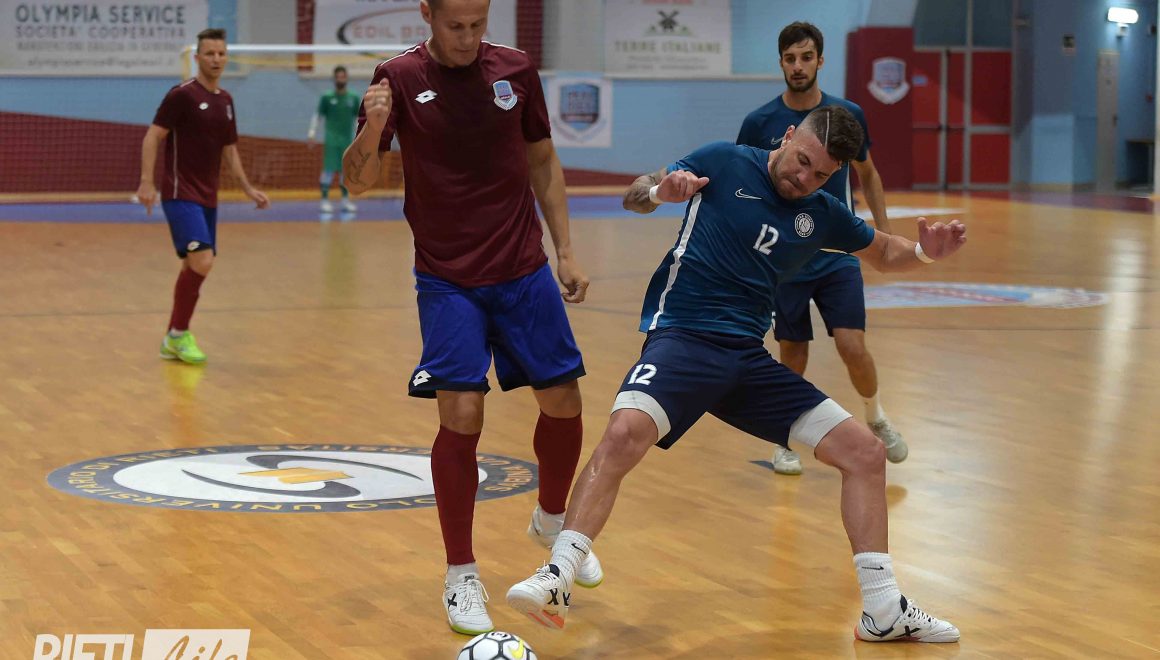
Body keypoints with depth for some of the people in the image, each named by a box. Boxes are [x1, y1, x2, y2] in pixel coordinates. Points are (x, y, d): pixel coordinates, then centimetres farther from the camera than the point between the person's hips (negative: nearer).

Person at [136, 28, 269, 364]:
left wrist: (247, 188, 18)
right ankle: (179, 334, -8)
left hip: (207, 198, 8)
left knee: (195, 267, 9)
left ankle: (173, 341, 20)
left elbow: (229, 149, 23)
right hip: (180, 194, -8)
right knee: (202, 261, -20)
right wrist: (146, 182, -21)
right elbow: (152, 137, -11)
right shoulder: (182, 95, -9)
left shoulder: (225, 100, 13)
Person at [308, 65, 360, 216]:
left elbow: (359, 119, 15)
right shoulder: (327, 98, 1)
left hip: (347, 141, 3)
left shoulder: (354, 99, 8)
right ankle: (324, 200, -5)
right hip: (331, 140, -3)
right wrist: (311, 134, -3)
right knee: (329, 169, -9)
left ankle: (346, 201, 14)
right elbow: (317, 116, 5)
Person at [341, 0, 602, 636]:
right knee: (461, 416, -12)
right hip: (447, 280, -3)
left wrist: (564, 250, 7)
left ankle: (552, 522, 36)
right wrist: (372, 128, -31)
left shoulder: (516, 70, 0)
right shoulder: (399, 78, -7)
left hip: (524, 273, 3)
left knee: (562, 402, 7)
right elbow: (357, 181, -10)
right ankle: (461, 577, 3)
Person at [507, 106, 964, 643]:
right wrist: (659, 191, -20)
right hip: (682, 337, -5)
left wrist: (923, 252, 5)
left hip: (748, 358, 5)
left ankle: (884, 611, 10)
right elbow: (633, 197, 5)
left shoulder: (821, 214, 11)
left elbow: (883, 252, 28)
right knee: (626, 432, -35)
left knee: (865, 452, 0)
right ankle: (557, 579, -32)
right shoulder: (726, 164, -1)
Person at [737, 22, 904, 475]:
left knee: (852, 347, -10)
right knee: (792, 354, 5)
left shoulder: (848, 115, -1)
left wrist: (884, 230, 9)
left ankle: (876, 417, 18)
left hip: (838, 254, 0)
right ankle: (785, 440, 26)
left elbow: (867, 174, 15)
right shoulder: (759, 123, -5)